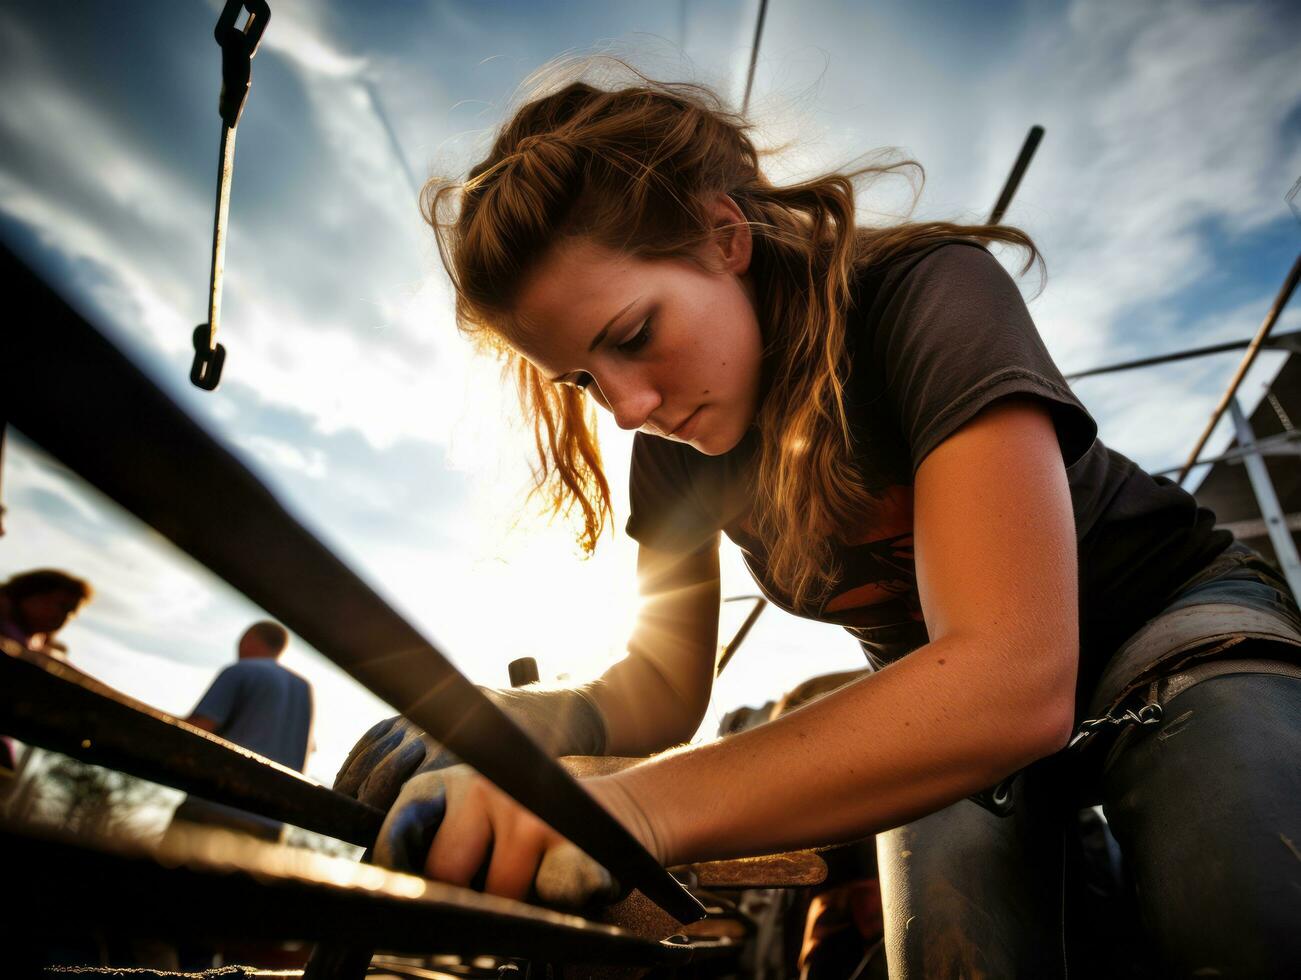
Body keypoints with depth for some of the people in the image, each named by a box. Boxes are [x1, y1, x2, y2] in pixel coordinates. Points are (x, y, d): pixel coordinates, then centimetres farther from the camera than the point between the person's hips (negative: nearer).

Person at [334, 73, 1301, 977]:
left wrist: (644, 804, -45)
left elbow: (1013, 676, -36)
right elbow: (663, 683, -6)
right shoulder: (671, 442, -9)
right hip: (948, 701, 4)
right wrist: (506, 723, -28)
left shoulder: (928, 293, -26)